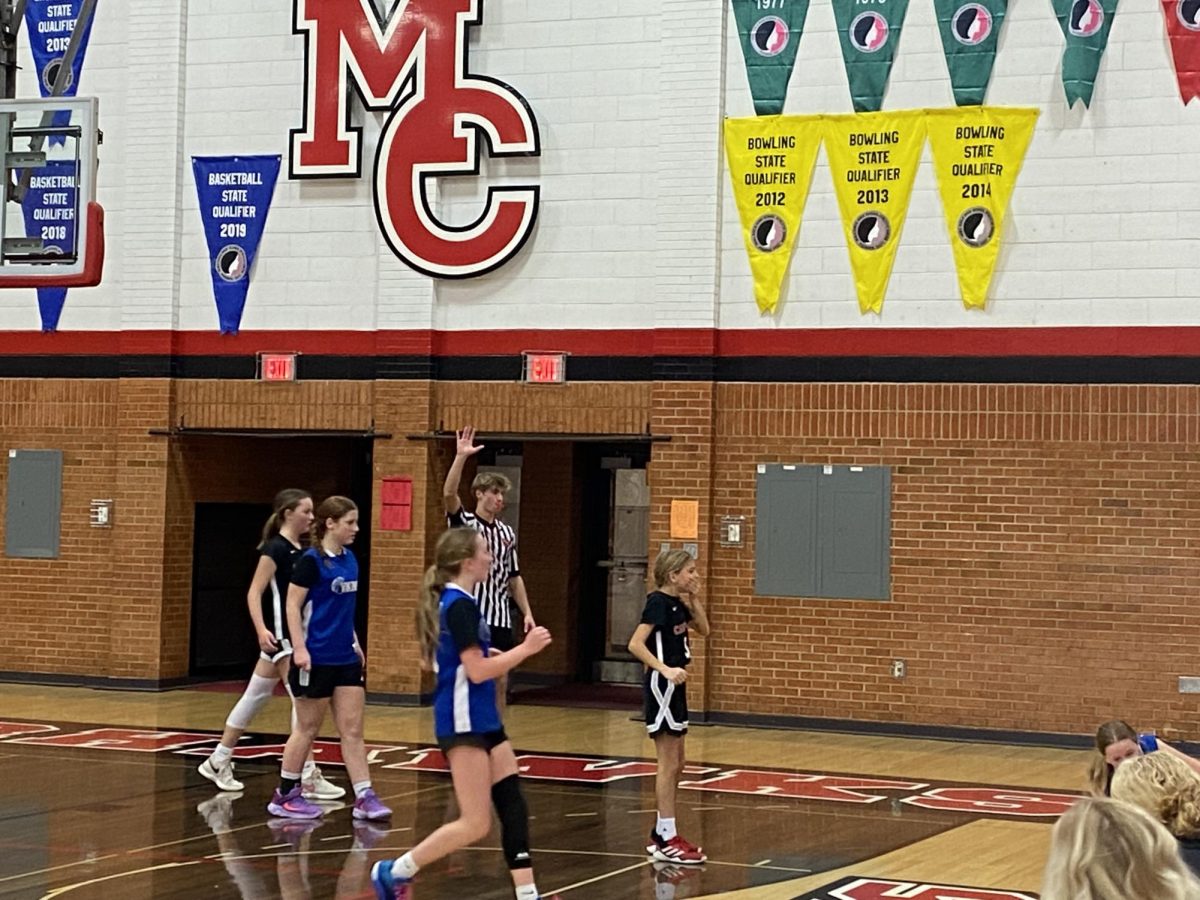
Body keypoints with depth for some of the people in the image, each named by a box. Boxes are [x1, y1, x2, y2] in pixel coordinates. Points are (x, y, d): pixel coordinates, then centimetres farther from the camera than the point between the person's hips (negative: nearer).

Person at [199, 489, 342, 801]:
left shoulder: (301, 551, 11)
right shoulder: (275, 549, -13)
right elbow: (254, 593, -17)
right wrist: (261, 629, -30)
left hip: (297, 633, 8)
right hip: (280, 635, -8)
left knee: (255, 697, 14)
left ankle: (219, 761, 24)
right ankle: (308, 777, -7)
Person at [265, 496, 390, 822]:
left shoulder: (349, 558, 9)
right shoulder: (311, 561, -13)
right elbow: (293, 606, -13)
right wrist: (299, 648, -20)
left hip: (346, 659, 7)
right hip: (316, 658, -7)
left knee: (353, 729, 3)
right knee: (307, 728, 3)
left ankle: (364, 796, 3)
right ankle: (284, 796, 16)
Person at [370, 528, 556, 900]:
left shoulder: (453, 601, 11)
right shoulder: (460, 605, -18)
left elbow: (442, 660, 21)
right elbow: (478, 671, -21)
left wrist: (491, 656, 17)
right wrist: (526, 649, -14)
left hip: (482, 720, 10)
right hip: (464, 723, -10)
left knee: (514, 806, 6)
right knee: (476, 824, -6)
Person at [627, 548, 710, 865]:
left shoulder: (677, 603, 10)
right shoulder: (658, 602, -16)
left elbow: (703, 629, 17)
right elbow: (635, 644, -23)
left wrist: (694, 600, 5)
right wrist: (666, 670, -32)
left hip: (674, 687, 10)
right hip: (662, 686, -10)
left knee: (676, 765, 14)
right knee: (668, 764, -6)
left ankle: (662, 834, 21)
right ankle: (667, 841, -2)